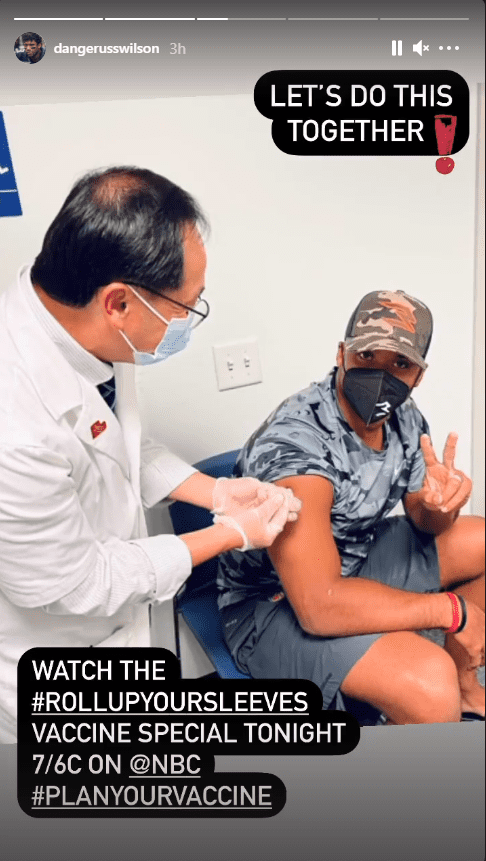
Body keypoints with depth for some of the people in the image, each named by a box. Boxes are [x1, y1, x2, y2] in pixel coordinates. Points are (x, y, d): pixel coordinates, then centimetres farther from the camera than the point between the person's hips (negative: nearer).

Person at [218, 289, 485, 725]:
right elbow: (321, 606, -35)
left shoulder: (403, 418, -7)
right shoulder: (295, 445, -31)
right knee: (430, 687, -30)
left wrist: (441, 505, -19)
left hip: (356, 558, 9)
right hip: (274, 604, -8)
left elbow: (422, 520, 7)